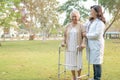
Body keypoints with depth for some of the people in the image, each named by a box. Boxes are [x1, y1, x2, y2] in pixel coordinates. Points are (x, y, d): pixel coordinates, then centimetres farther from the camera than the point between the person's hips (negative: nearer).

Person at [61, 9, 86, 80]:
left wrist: (83, 43, -26)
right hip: (69, 47, 3)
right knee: (71, 62, 6)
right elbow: (65, 36, 12)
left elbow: (84, 36, -9)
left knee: (78, 62, 0)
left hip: (77, 47, -3)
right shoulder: (68, 26, 9)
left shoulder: (81, 26, -2)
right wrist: (64, 42, -5)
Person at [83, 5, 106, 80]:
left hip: (97, 46, -8)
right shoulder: (90, 21, 15)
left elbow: (97, 34, -19)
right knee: (94, 62, 13)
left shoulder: (100, 22, -11)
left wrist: (86, 35, -10)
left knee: (97, 62, -2)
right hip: (91, 46, 8)